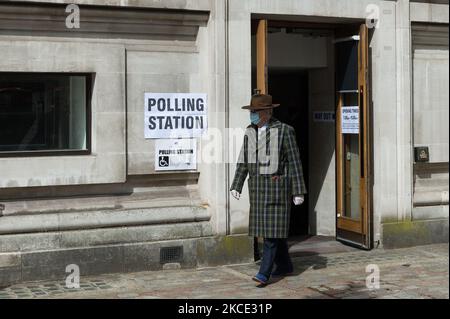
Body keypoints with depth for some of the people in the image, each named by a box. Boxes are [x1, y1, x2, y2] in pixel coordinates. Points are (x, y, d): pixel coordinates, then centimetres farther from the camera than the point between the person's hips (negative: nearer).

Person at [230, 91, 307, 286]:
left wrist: (298, 191, -11)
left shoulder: (284, 131, -8)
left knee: (272, 228, -8)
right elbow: (243, 162, 11)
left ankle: (264, 273, -9)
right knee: (269, 227, 12)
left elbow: (294, 162, -8)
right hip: (257, 187, 6)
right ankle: (284, 266, 25)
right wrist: (236, 187, 3)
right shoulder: (250, 132, 9)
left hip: (277, 186, -6)